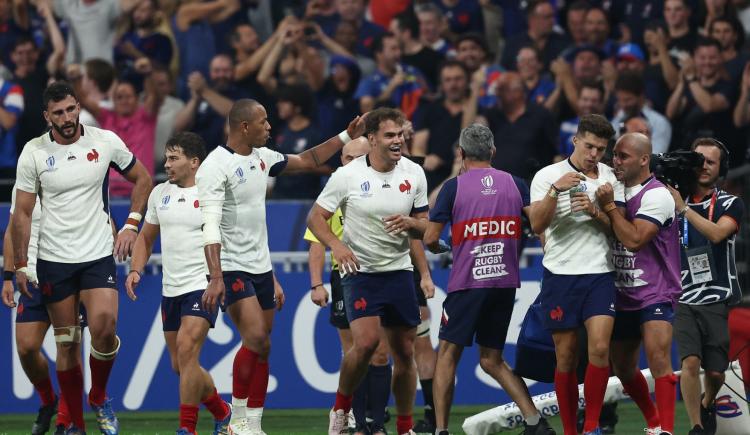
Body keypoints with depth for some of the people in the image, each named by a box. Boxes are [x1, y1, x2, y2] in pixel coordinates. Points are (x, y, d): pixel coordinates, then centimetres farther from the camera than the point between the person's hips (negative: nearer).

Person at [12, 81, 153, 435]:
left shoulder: (106, 141, -2)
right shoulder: (33, 153, -3)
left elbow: (142, 179, 12)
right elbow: (22, 212, 2)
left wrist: (131, 225, 4)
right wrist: (20, 265, -1)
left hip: (99, 255, 0)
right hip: (54, 260, 0)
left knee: (104, 328, -18)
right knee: (66, 343, 2)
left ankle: (99, 398, 8)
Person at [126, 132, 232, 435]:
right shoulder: (160, 193, 10)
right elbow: (146, 237, 21)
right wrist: (135, 270, 5)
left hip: (203, 287, -7)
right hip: (170, 290, 7)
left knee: (186, 353, -20)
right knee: (180, 365, 10)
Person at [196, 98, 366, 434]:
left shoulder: (262, 157, 9)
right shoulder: (216, 167, -16)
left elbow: (305, 161, 26)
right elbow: (211, 226, -23)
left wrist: (345, 137, 23)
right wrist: (216, 278, -31)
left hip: (261, 268, 8)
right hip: (231, 268, -8)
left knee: (261, 348, 5)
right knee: (256, 339, -20)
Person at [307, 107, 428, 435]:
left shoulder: (414, 173, 2)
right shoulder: (347, 175, -9)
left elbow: (425, 226, 10)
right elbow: (316, 217, -3)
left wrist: (410, 223, -14)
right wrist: (336, 245, -21)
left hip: (399, 272, 4)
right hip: (360, 271, -4)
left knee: (404, 351, 6)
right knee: (366, 341, -22)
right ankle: (341, 408, 1)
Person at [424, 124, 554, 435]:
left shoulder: (454, 187, -4)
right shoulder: (514, 184, 6)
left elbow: (430, 238, -3)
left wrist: (436, 247, 19)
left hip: (467, 282, -4)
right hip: (506, 282, 4)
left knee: (448, 355, 7)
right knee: (491, 360, 13)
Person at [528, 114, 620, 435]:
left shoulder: (610, 177, 8)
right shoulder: (548, 176, 0)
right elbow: (537, 225, -11)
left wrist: (594, 211, -14)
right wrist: (556, 190, -24)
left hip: (599, 275, 1)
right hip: (560, 275, -1)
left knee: (600, 348, -15)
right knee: (566, 357, 2)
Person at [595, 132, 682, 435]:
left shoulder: (656, 195, -14)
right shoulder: (618, 192, 11)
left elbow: (634, 239, -22)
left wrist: (609, 207, -15)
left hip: (655, 294, -8)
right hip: (623, 295, 8)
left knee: (658, 358, -22)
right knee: (623, 368, 14)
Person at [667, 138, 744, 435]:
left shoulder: (730, 205, 1)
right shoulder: (673, 201, 7)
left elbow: (717, 233, -19)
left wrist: (683, 208, -24)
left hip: (717, 301, 0)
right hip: (684, 301, 0)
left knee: (715, 371, 3)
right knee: (690, 362, -18)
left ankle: (707, 406, 35)